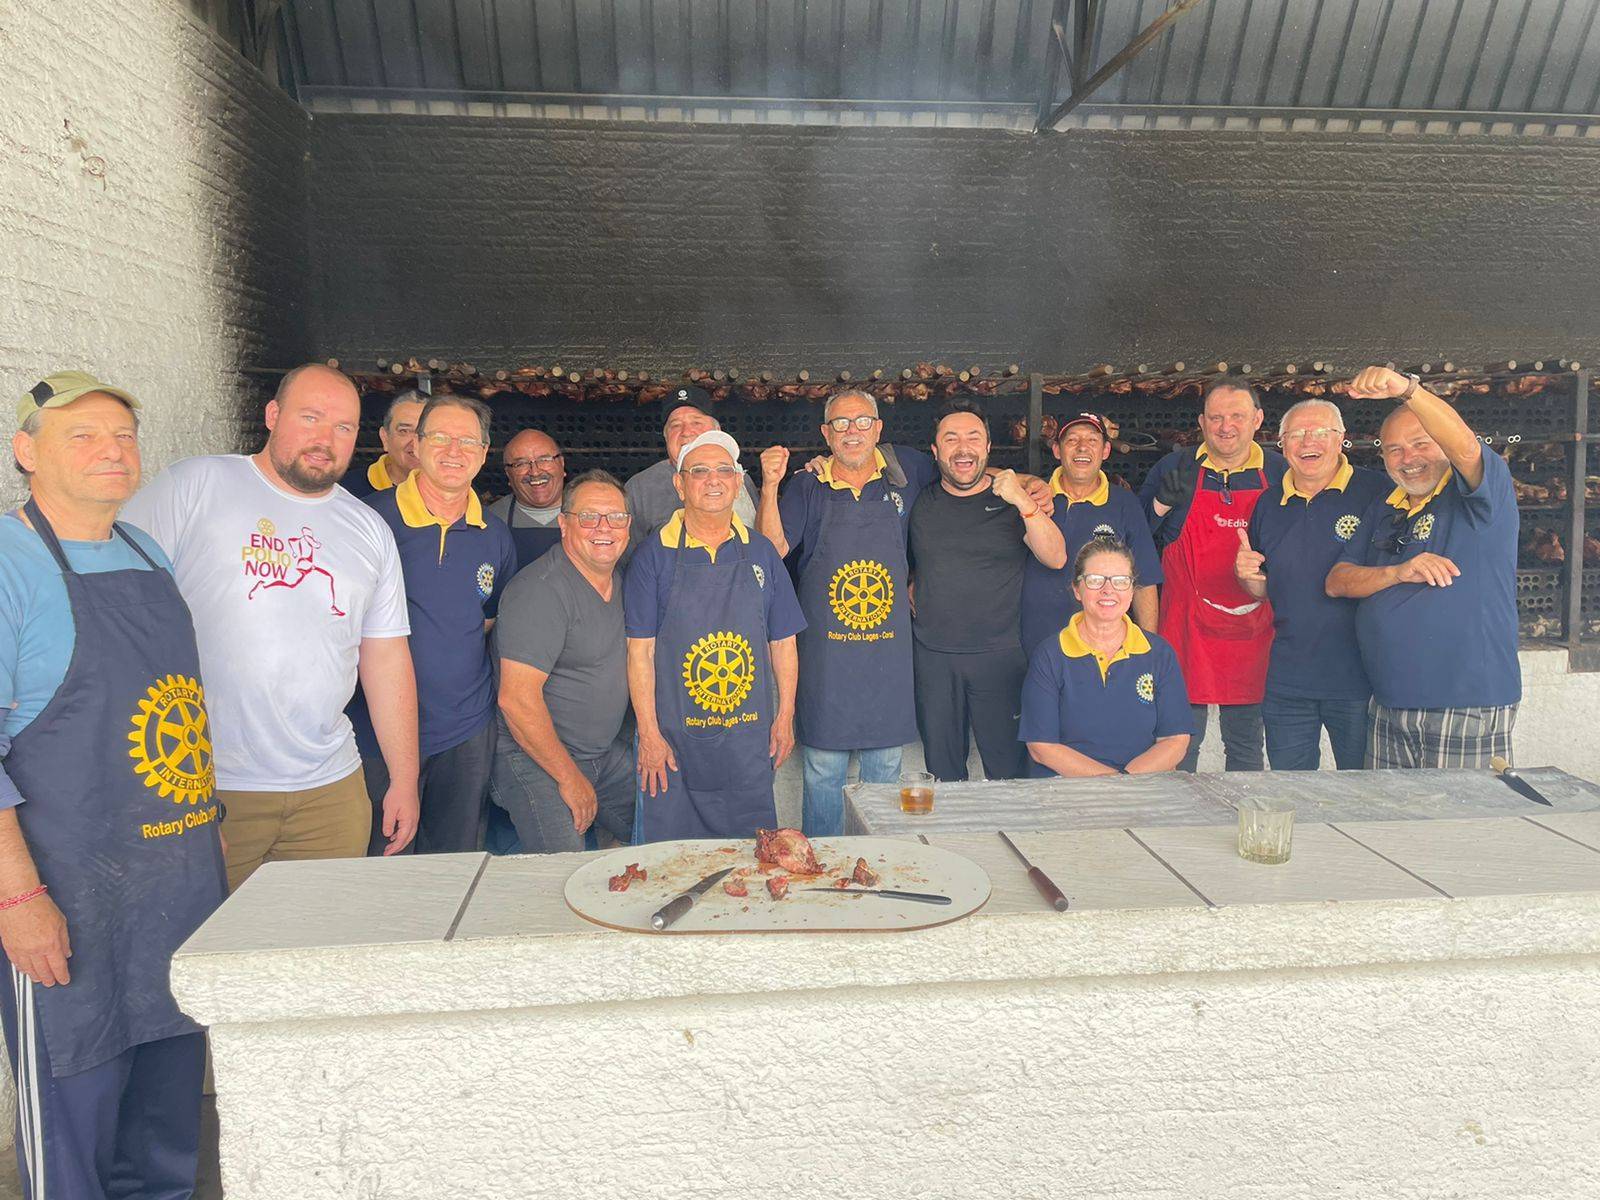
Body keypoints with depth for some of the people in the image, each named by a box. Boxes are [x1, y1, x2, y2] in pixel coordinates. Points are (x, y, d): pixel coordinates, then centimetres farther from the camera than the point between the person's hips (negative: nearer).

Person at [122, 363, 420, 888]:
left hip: (330, 790, 4)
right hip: (200, 787, -3)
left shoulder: (371, 530, 11)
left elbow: (387, 659, 12)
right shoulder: (192, 486, -1)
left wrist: (404, 780, 11)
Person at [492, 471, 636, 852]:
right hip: (536, 761, -8)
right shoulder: (540, 590, -20)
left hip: (609, 754, 8)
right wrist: (570, 777, -20)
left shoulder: (621, 581, 8)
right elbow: (517, 699, -25)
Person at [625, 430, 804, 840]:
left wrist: (785, 717, 5)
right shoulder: (655, 554, -3)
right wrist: (649, 734, -9)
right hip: (674, 741, -2)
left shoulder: (761, 552, 6)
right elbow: (640, 650, -5)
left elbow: (782, 641, 10)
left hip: (750, 740, 3)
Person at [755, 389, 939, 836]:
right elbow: (773, 549, -9)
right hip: (825, 648, -2)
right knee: (823, 768, 5)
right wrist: (770, 486, -22)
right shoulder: (807, 486, 0)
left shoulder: (905, 469, 4)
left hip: (889, 647, 2)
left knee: (886, 763, 13)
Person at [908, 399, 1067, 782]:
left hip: (1000, 655, -2)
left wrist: (1025, 502, -23)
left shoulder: (1011, 502, 2)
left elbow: (1056, 558, -11)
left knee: (1008, 771, 1)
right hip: (932, 656, 2)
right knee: (942, 773, 9)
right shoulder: (920, 503, 8)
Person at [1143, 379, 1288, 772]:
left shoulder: (1279, 473, 4)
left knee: (1245, 744, 11)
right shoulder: (1175, 469, 2)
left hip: (1251, 626, 1)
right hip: (1187, 625, -1)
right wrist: (1162, 503, -11)